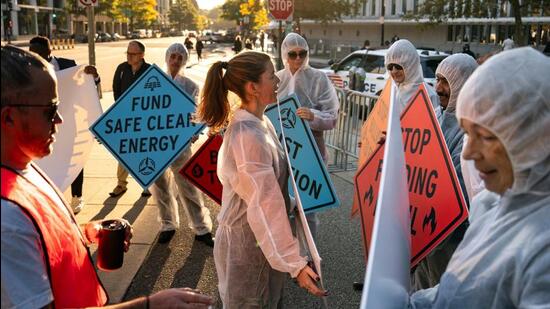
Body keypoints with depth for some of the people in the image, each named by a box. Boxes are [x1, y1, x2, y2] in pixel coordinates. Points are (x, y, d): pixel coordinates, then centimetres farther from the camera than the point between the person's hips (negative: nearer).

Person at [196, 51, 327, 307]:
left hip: (258, 237, 9)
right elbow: (266, 206, -30)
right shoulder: (248, 137, -29)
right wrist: (294, 263, -28)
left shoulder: (258, 121, 2)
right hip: (249, 242, -9)